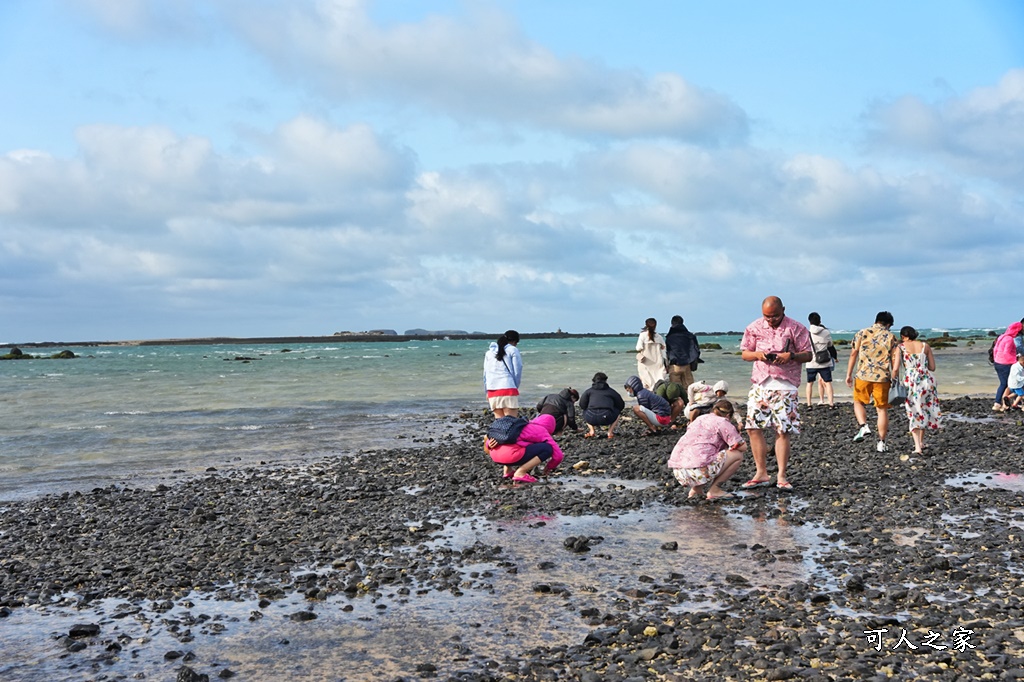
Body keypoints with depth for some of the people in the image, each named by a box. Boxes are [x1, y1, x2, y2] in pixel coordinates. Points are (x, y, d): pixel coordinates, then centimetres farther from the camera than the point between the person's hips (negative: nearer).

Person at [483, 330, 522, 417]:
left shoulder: (489, 352, 19)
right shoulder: (513, 350, 3)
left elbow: (485, 373, 18)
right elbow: (517, 371, 1)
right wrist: (515, 387, 15)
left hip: (492, 390, 5)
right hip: (508, 388, -5)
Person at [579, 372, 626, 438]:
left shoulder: (589, 391, 21)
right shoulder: (611, 391, 22)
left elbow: (582, 405, 11)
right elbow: (621, 405, 28)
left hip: (591, 418, 1)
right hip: (607, 418, -1)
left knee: (585, 412, 36)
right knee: (617, 412, 30)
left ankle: (591, 431, 15)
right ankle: (610, 432, 16)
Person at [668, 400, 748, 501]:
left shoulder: (701, 419, 26)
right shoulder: (723, 422, 5)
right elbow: (743, 447, 4)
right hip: (697, 472, -8)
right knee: (738, 455, 8)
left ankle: (696, 489, 18)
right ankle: (714, 490, 5)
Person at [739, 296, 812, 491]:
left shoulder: (796, 328, -1)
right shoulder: (754, 327, 7)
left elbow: (808, 355, 1)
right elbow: (745, 353, 13)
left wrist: (791, 356, -18)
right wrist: (758, 354, -9)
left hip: (785, 386, -3)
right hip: (760, 384, 3)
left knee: (783, 431, -4)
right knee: (753, 428, -2)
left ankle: (782, 476, 5)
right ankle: (761, 474, 9)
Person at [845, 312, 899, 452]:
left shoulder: (861, 333, 5)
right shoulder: (891, 337, 6)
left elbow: (853, 354, 4)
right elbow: (895, 359, 0)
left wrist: (849, 374, 8)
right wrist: (893, 378, 7)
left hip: (863, 375, 0)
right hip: (883, 377, 0)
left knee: (858, 402, 19)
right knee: (882, 409, 8)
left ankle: (863, 426, -6)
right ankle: (881, 442, 10)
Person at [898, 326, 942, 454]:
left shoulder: (901, 347, -1)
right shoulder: (925, 346, 7)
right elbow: (932, 367, 8)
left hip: (910, 381, -3)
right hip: (927, 380, 3)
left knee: (914, 413, 5)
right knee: (924, 410, 21)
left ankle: (917, 447, -5)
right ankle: (921, 442, 30)